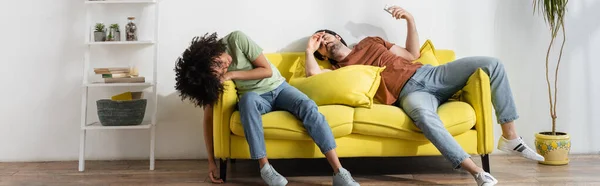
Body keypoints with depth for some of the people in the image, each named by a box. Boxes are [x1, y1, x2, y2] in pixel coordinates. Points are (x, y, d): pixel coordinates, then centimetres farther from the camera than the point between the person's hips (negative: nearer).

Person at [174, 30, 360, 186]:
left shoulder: (236, 39, -23)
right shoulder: (211, 74, -18)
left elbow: (267, 70, -18)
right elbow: (208, 117, -15)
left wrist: (233, 75, -29)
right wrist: (211, 160, -19)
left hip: (277, 88, 1)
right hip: (256, 97, 0)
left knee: (309, 107, -29)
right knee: (248, 100, -38)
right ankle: (265, 168, -33)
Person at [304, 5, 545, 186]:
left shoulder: (370, 42, 25)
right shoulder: (339, 71, 12)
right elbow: (312, 74, -12)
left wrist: (410, 20, 12)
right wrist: (310, 49, 5)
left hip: (429, 73, 5)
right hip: (411, 93, -5)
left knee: (491, 64, -12)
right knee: (424, 116, -43)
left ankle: (510, 137, -9)